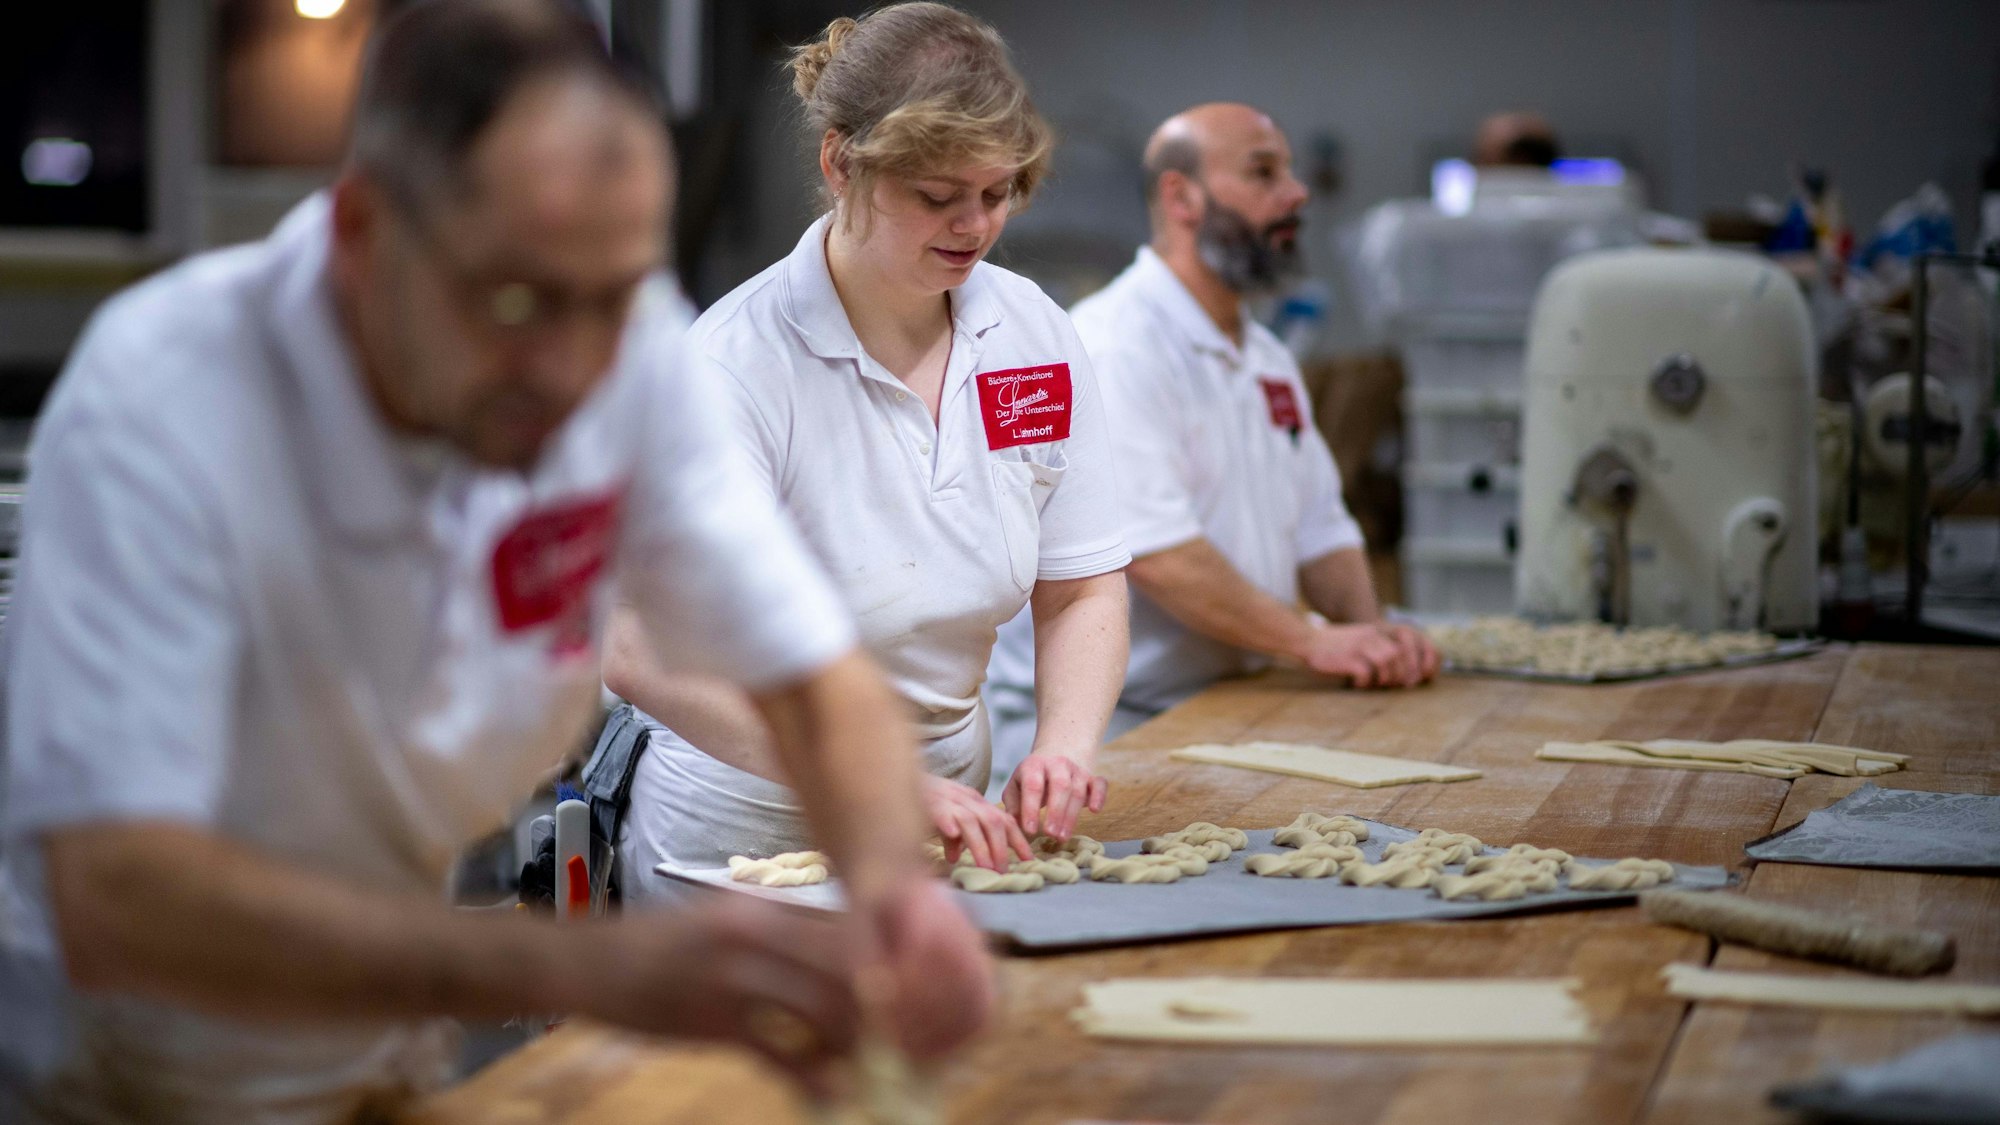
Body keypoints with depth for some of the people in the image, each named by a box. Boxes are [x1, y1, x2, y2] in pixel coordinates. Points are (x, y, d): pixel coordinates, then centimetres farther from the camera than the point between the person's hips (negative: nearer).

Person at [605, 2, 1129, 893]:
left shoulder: (1033, 334, 0)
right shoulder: (742, 361, -18)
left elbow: (1081, 591, 6)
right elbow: (641, 650, -28)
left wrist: (1065, 745, -14)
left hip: (943, 831, 4)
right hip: (745, 843, -4)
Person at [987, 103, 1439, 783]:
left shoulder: (1267, 360, 18)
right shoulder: (1112, 350, -13)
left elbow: (1319, 526, 20)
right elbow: (1151, 547, -23)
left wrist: (1370, 634, 0)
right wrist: (1310, 641, -22)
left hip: (1229, 705, 8)